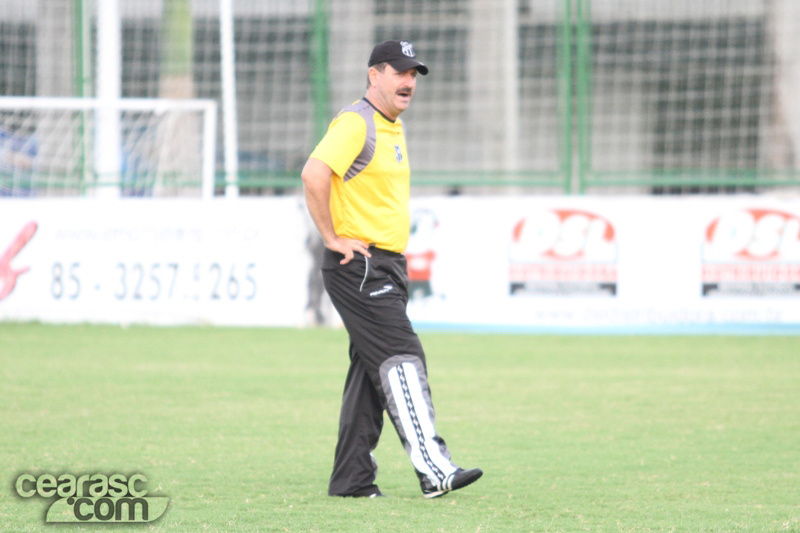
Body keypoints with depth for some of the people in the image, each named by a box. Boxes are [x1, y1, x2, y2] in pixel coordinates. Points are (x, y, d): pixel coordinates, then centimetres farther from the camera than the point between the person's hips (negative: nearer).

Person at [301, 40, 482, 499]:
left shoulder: (394, 129, 19)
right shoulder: (355, 123, -13)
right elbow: (314, 175, -26)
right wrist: (333, 238, -21)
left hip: (389, 267, 10)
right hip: (359, 267, -10)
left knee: (372, 369, 9)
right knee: (402, 359, -16)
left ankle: (352, 479, 13)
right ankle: (433, 469, -23)